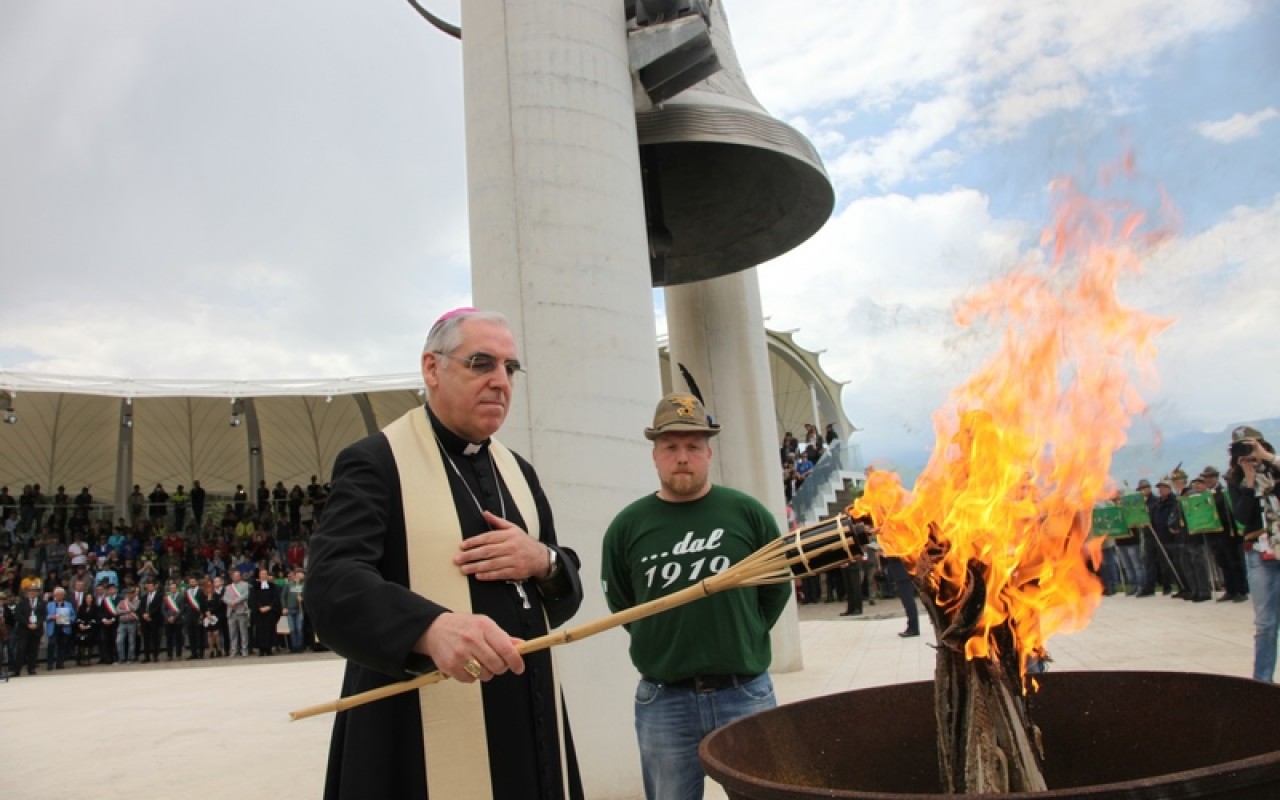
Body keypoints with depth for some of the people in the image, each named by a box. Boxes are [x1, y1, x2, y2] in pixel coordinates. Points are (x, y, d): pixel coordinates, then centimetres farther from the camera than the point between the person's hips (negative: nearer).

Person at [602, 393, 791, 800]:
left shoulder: (747, 513, -2)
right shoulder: (627, 526, -2)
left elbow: (778, 585, 9)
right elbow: (620, 603, 9)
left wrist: (747, 636, 7)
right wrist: (663, 644, 8)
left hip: (746, 693, 0)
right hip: (663, 701, 0)